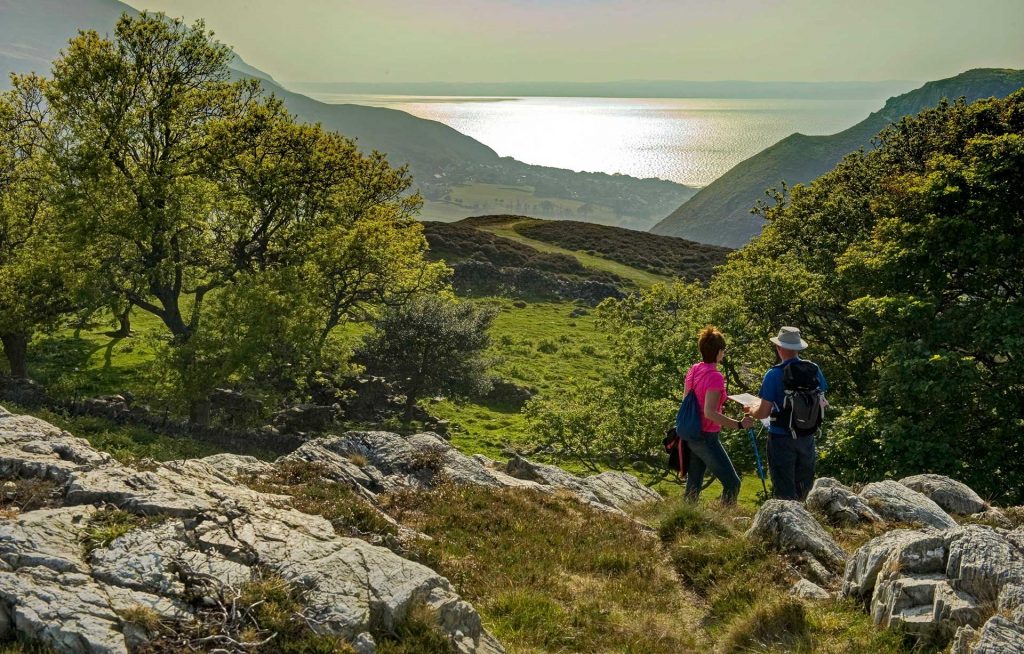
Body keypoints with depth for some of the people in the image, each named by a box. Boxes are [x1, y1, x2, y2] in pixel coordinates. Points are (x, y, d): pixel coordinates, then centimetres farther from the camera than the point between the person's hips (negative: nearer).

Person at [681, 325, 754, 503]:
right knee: (732, 483, 0)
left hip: (691, 436, 9)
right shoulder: (715, 377, -20)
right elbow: (709, 413, -26)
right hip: (706, 438, -9)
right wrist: (739, 425, -25)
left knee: (693, 485, 15)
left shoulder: (693, 370, 4)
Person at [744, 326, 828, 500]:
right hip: (808, 437, 5)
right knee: (804, 491, 20)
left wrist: (750, 410, 4)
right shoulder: (814, 370, -3)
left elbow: (764, 412, -16)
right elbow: (822, 404, 9)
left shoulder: (774, 374, -17)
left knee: (785, 491, 6)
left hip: (782, 439, -5)